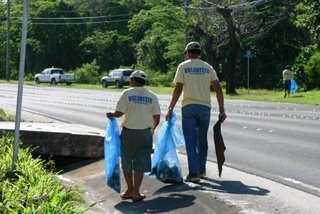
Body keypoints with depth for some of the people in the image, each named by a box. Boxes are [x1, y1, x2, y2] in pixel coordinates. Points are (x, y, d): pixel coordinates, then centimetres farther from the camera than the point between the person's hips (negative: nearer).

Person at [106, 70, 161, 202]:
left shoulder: (127, 93, -6)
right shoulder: (152, 96, 3)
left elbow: (119, 113, -12)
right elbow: (157, 117, 5)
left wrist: (112, 115, 10)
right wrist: (153, 128, 24)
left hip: (129, 133, -1)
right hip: (145, 133, 2)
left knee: (127, 162, 14)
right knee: (140, 164, 4)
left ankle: (130, 190, 23)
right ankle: (136, 192, -3)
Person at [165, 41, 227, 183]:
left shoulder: (183, 66, 1)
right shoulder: (207, 67, 9)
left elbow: (178, 89, -6)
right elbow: (218, 89, 2)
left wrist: (170, 109, -1)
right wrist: (222, 110, 4)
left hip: (189, 107, -3)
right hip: (205, 107, 3)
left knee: (190, 141, -2)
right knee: (202, 140, 16)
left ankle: (194, 173, -9)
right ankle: (201, 170, 27)